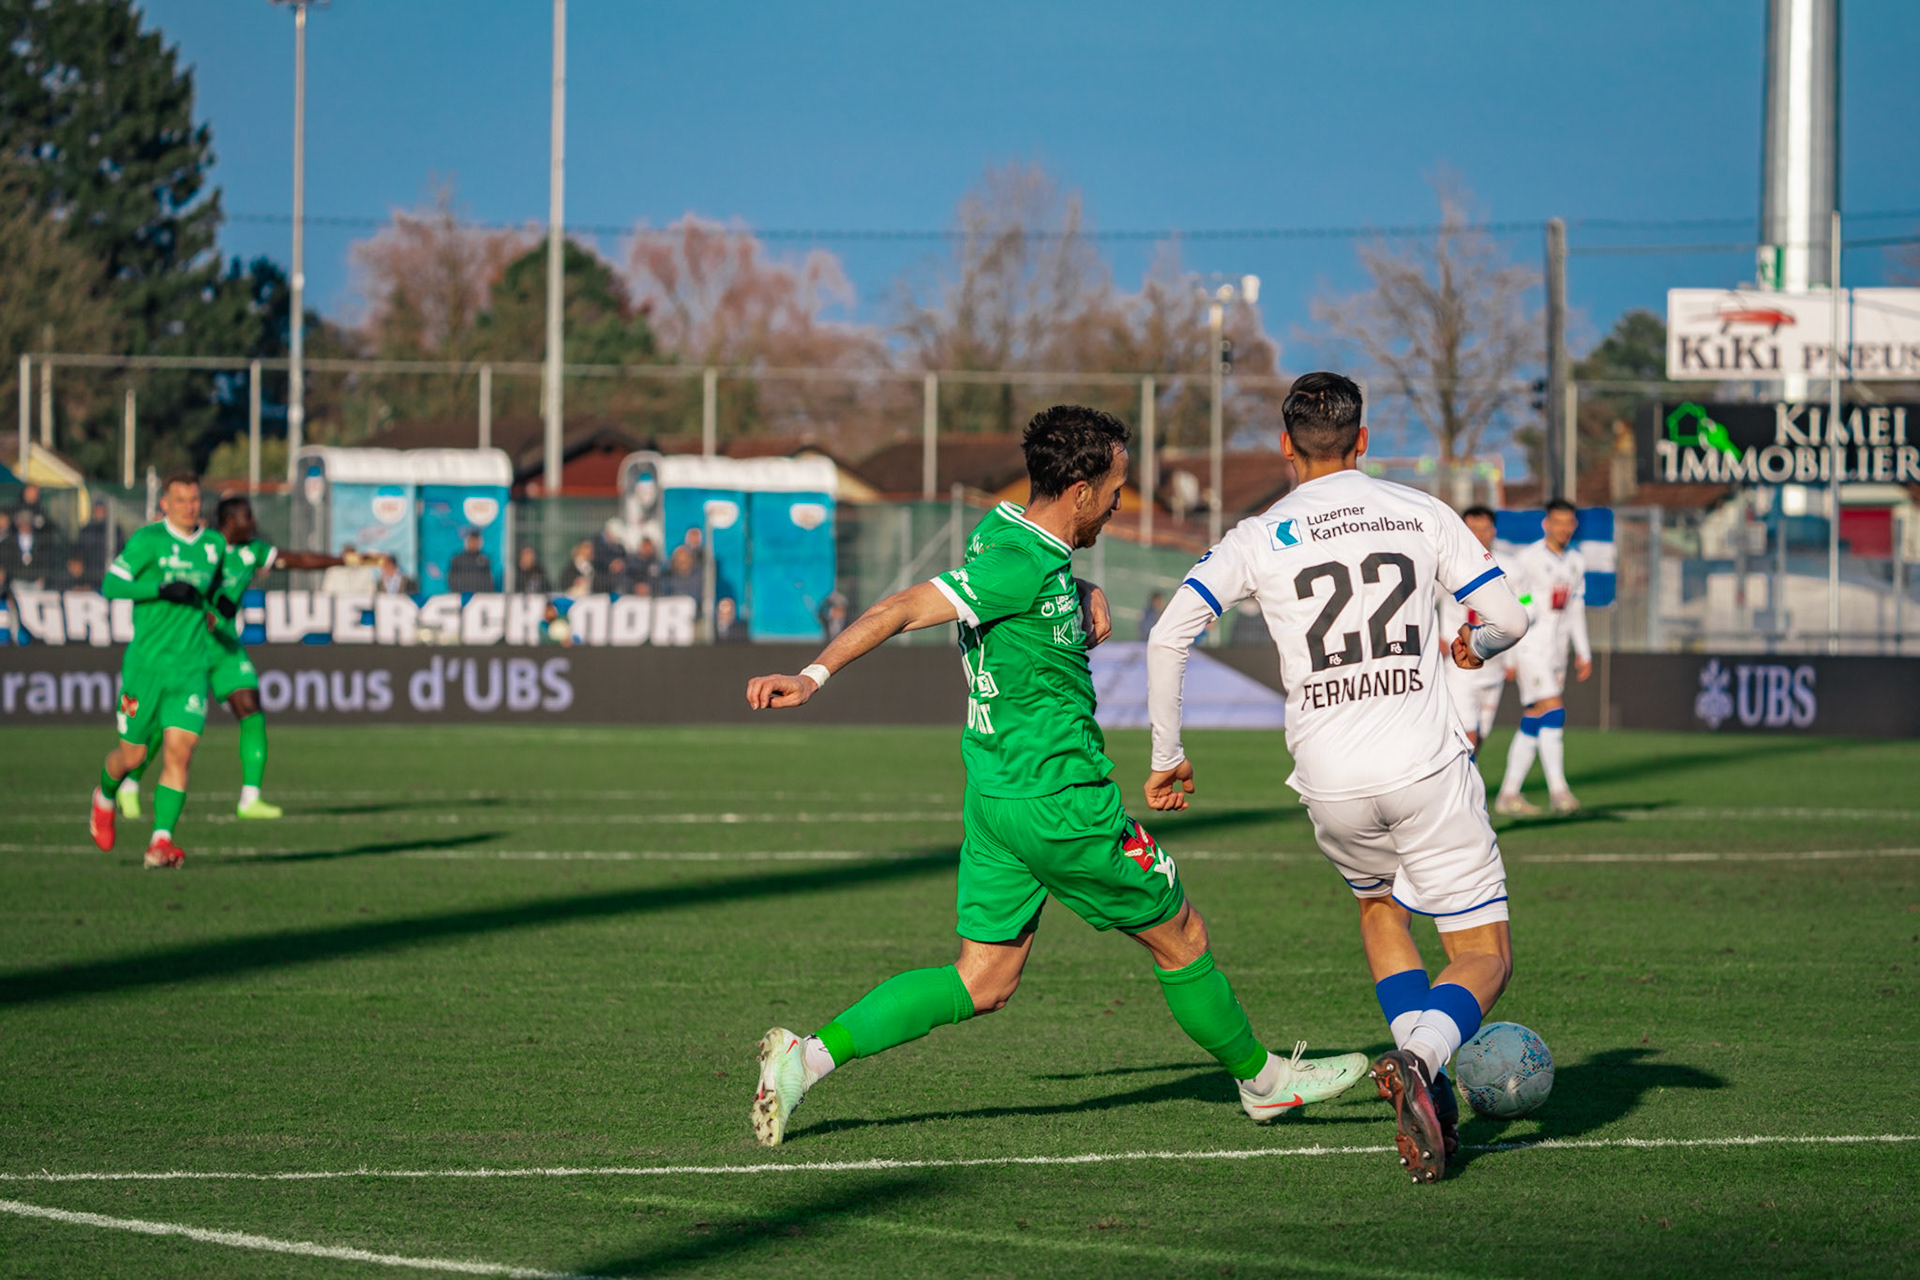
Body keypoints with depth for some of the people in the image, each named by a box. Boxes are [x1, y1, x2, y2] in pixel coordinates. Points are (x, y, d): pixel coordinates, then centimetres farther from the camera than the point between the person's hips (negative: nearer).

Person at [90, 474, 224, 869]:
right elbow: (112, 585, -14)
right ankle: (104, 798, 40)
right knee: (133, 755, 7)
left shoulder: (213, 544, 9)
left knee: (180, 751, -12)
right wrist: (162, 589, -23)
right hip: (147, 663, -3)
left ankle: (161, 842, -13)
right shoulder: (148, 540, -7)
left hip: (191, 666, 3)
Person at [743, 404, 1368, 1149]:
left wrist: (1087, 595, 6)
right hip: (1061, 802, -10)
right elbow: (902, 610, -26)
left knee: (982, 983, 9)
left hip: (996, 798, 10)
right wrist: (813, 676, -34)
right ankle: (1260, 1079, 29)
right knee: (1179, 939, 10)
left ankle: (812, 1054, -4)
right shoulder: (1025, 565, -21)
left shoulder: (1008, 529, 7)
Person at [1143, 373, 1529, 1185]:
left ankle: (1423, 1078, 15)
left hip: (1331, 783, 2)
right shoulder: (1420, 514, 6)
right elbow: (1508, 617, 6)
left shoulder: (1260, 539, 5)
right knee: (1484, 958, 5)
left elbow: (1171, 635, -4)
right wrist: (1475, 646, 30)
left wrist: (1166, 755, 5)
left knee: (1379, 905, 32)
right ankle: (1421, 1060, -26)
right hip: (1427, 767, -2)